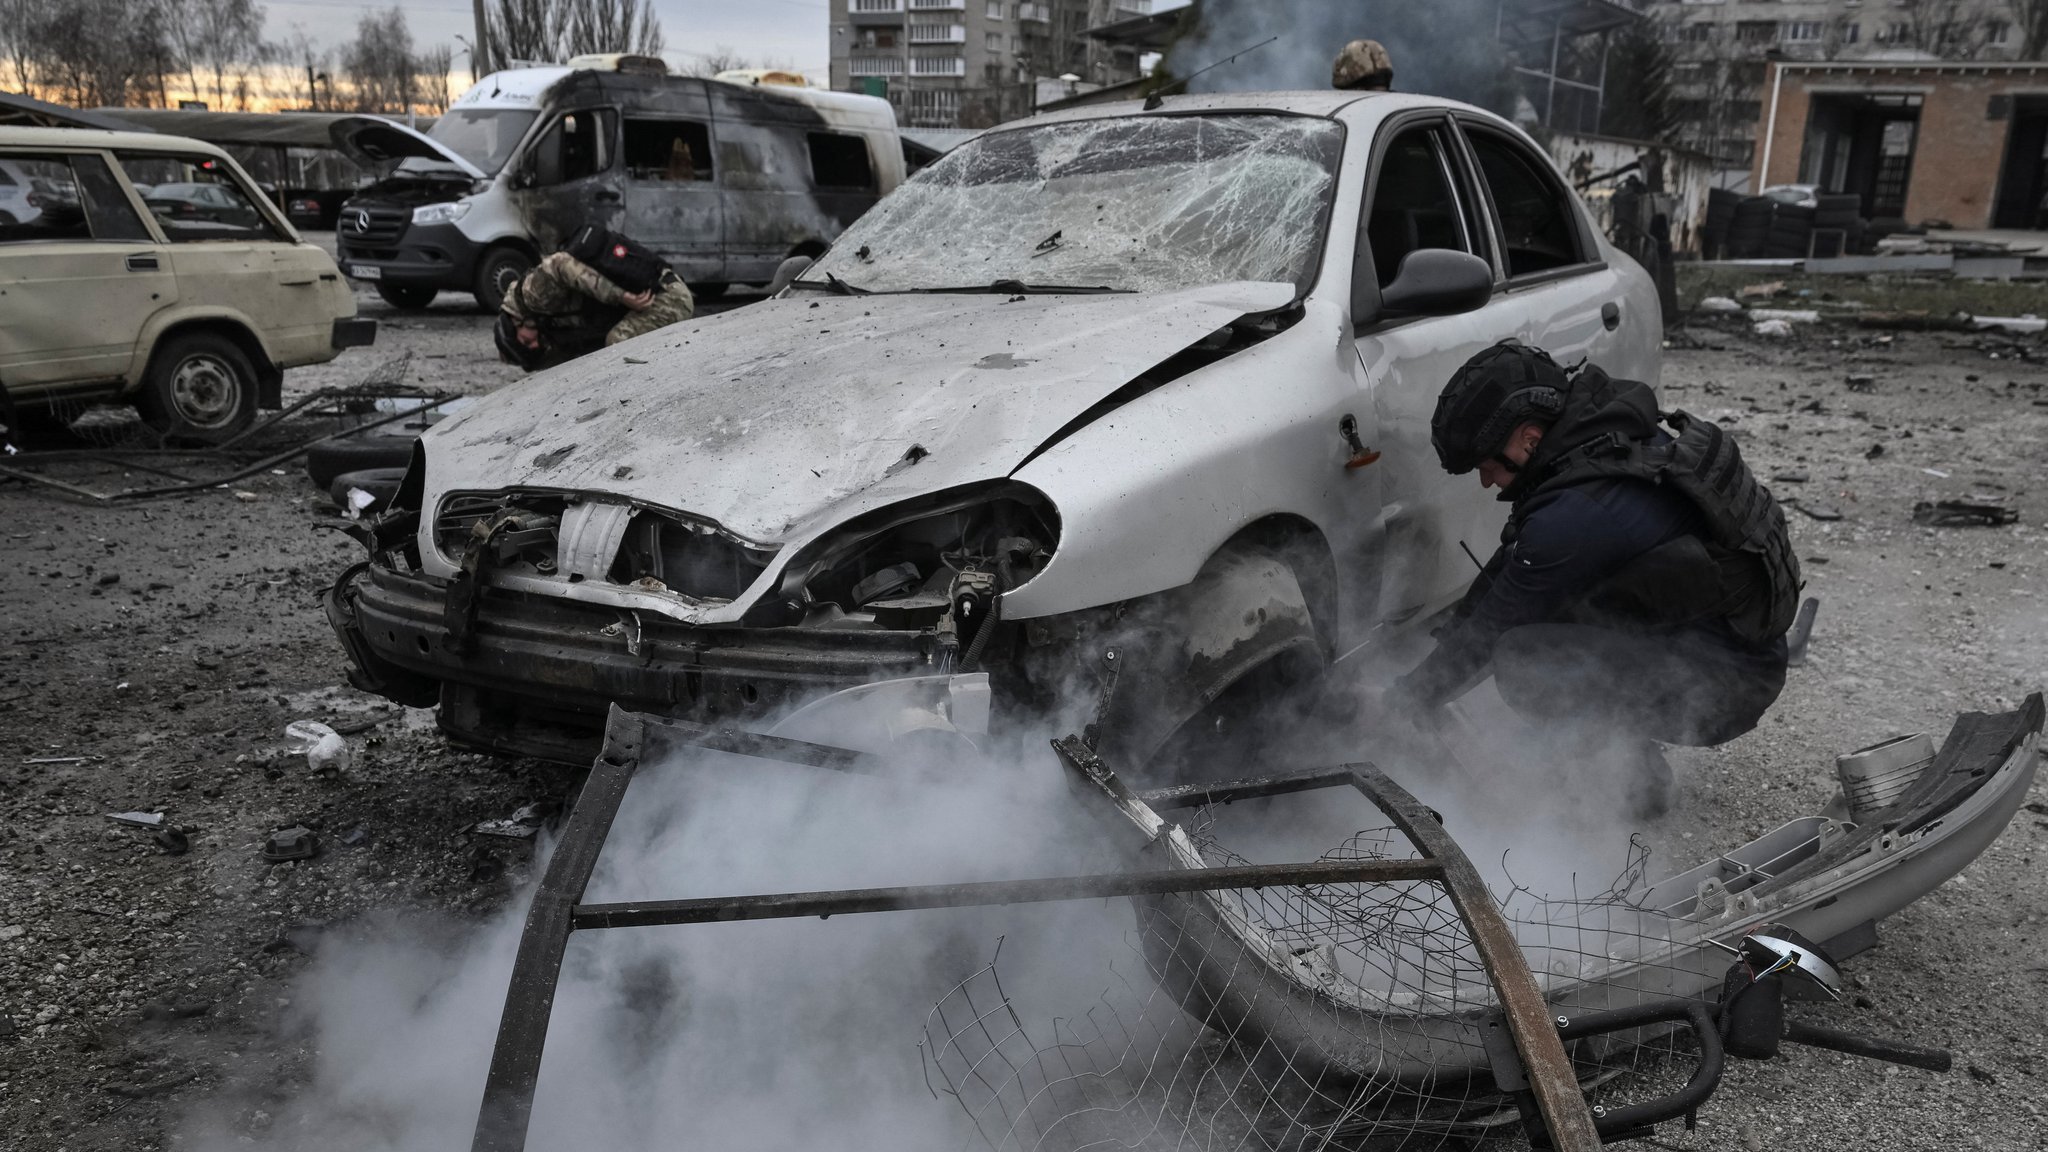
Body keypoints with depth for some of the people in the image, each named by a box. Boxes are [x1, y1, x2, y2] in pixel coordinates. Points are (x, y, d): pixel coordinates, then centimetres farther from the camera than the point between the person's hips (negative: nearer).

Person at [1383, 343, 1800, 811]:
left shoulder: (1576, 515, -29)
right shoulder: (1609, 435, 0)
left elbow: (1489, 630, -16)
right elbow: (1508, 564, 10)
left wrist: (1409, 698, -3)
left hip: (1724, 689, -10)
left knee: (1520, 660, -24)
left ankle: (1635, 773, -4)